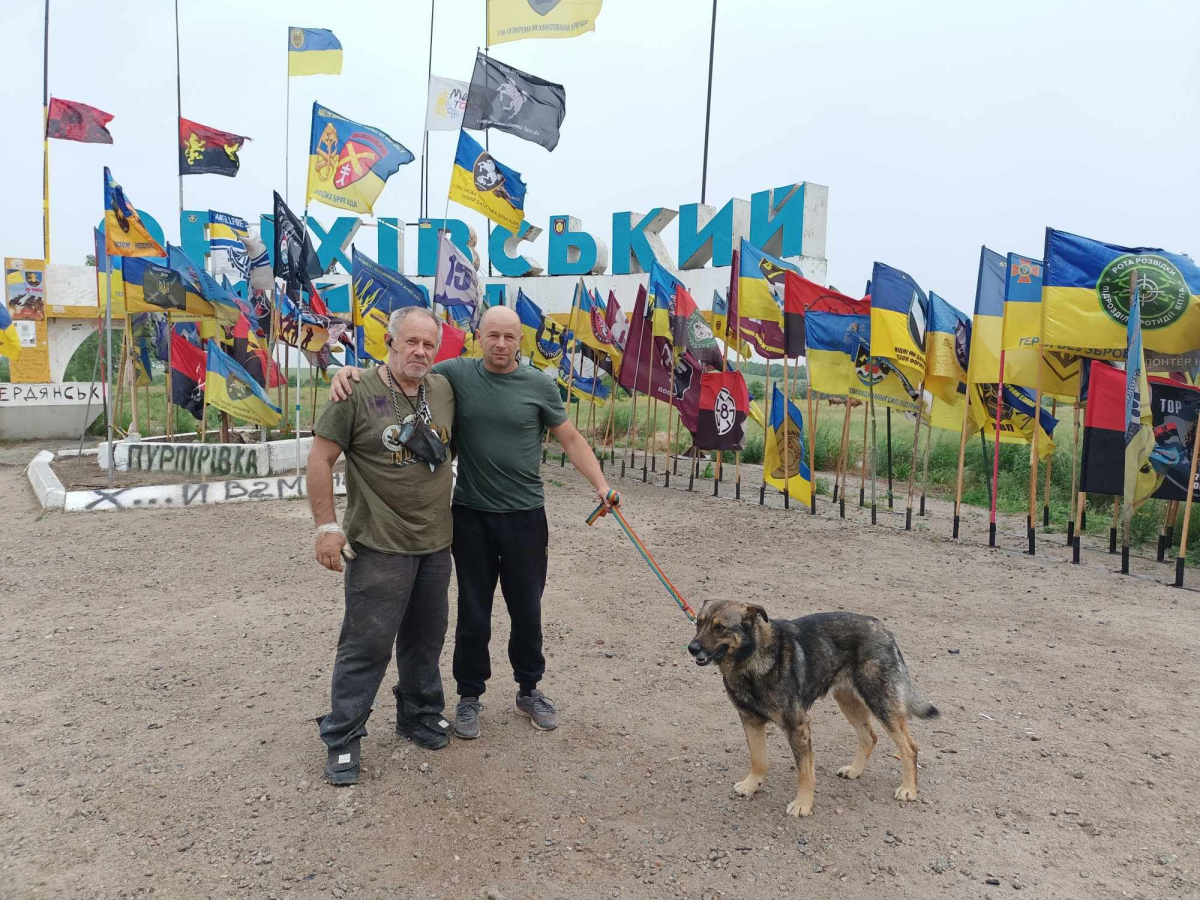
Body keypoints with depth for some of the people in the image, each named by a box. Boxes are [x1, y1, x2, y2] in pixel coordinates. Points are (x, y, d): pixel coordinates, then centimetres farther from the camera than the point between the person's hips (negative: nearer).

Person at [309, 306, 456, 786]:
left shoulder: (444, 389, 5)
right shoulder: (358, 393, -11)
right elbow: (320, 458, -9)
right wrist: (326, 525, -13)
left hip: (436, 542, 6)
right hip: (379, 546, -5)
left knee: (425, 639, 18)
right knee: (367, 644, 0)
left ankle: (420, 716, 37)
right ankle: (342, 740, 16)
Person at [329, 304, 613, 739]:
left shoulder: (539, 385, -3)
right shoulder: (456, 373, -3)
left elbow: (571, 438, 3)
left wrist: (601, 484, -7)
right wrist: (351, 372, -16)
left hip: (525, 515, 0)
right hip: (471, 515, 0)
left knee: (527, 610, 13)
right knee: (473, 612, 11)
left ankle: (529, 690, 35)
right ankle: (469, 696, 31)